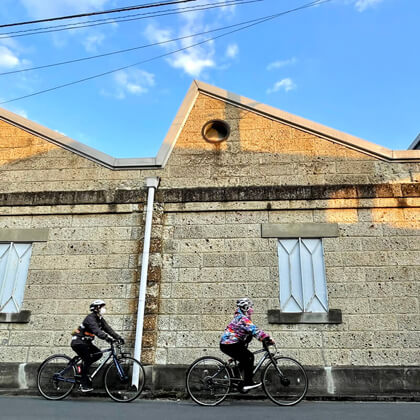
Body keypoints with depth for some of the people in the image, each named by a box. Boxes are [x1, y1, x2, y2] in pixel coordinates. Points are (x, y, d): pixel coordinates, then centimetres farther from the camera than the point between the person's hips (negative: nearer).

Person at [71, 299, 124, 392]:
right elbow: (97, 331, -36)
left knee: (98, 354, -4)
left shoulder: (100, 319, 6)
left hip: (86, 342, 9)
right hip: (78, 342, -9)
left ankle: (82, 368, 9)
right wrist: (108, 338, -48)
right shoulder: (90, 318, -22)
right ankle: (84, 385, -7)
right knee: (87, 359, -15)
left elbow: (108, 329, -1)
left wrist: (118, 337, -13)